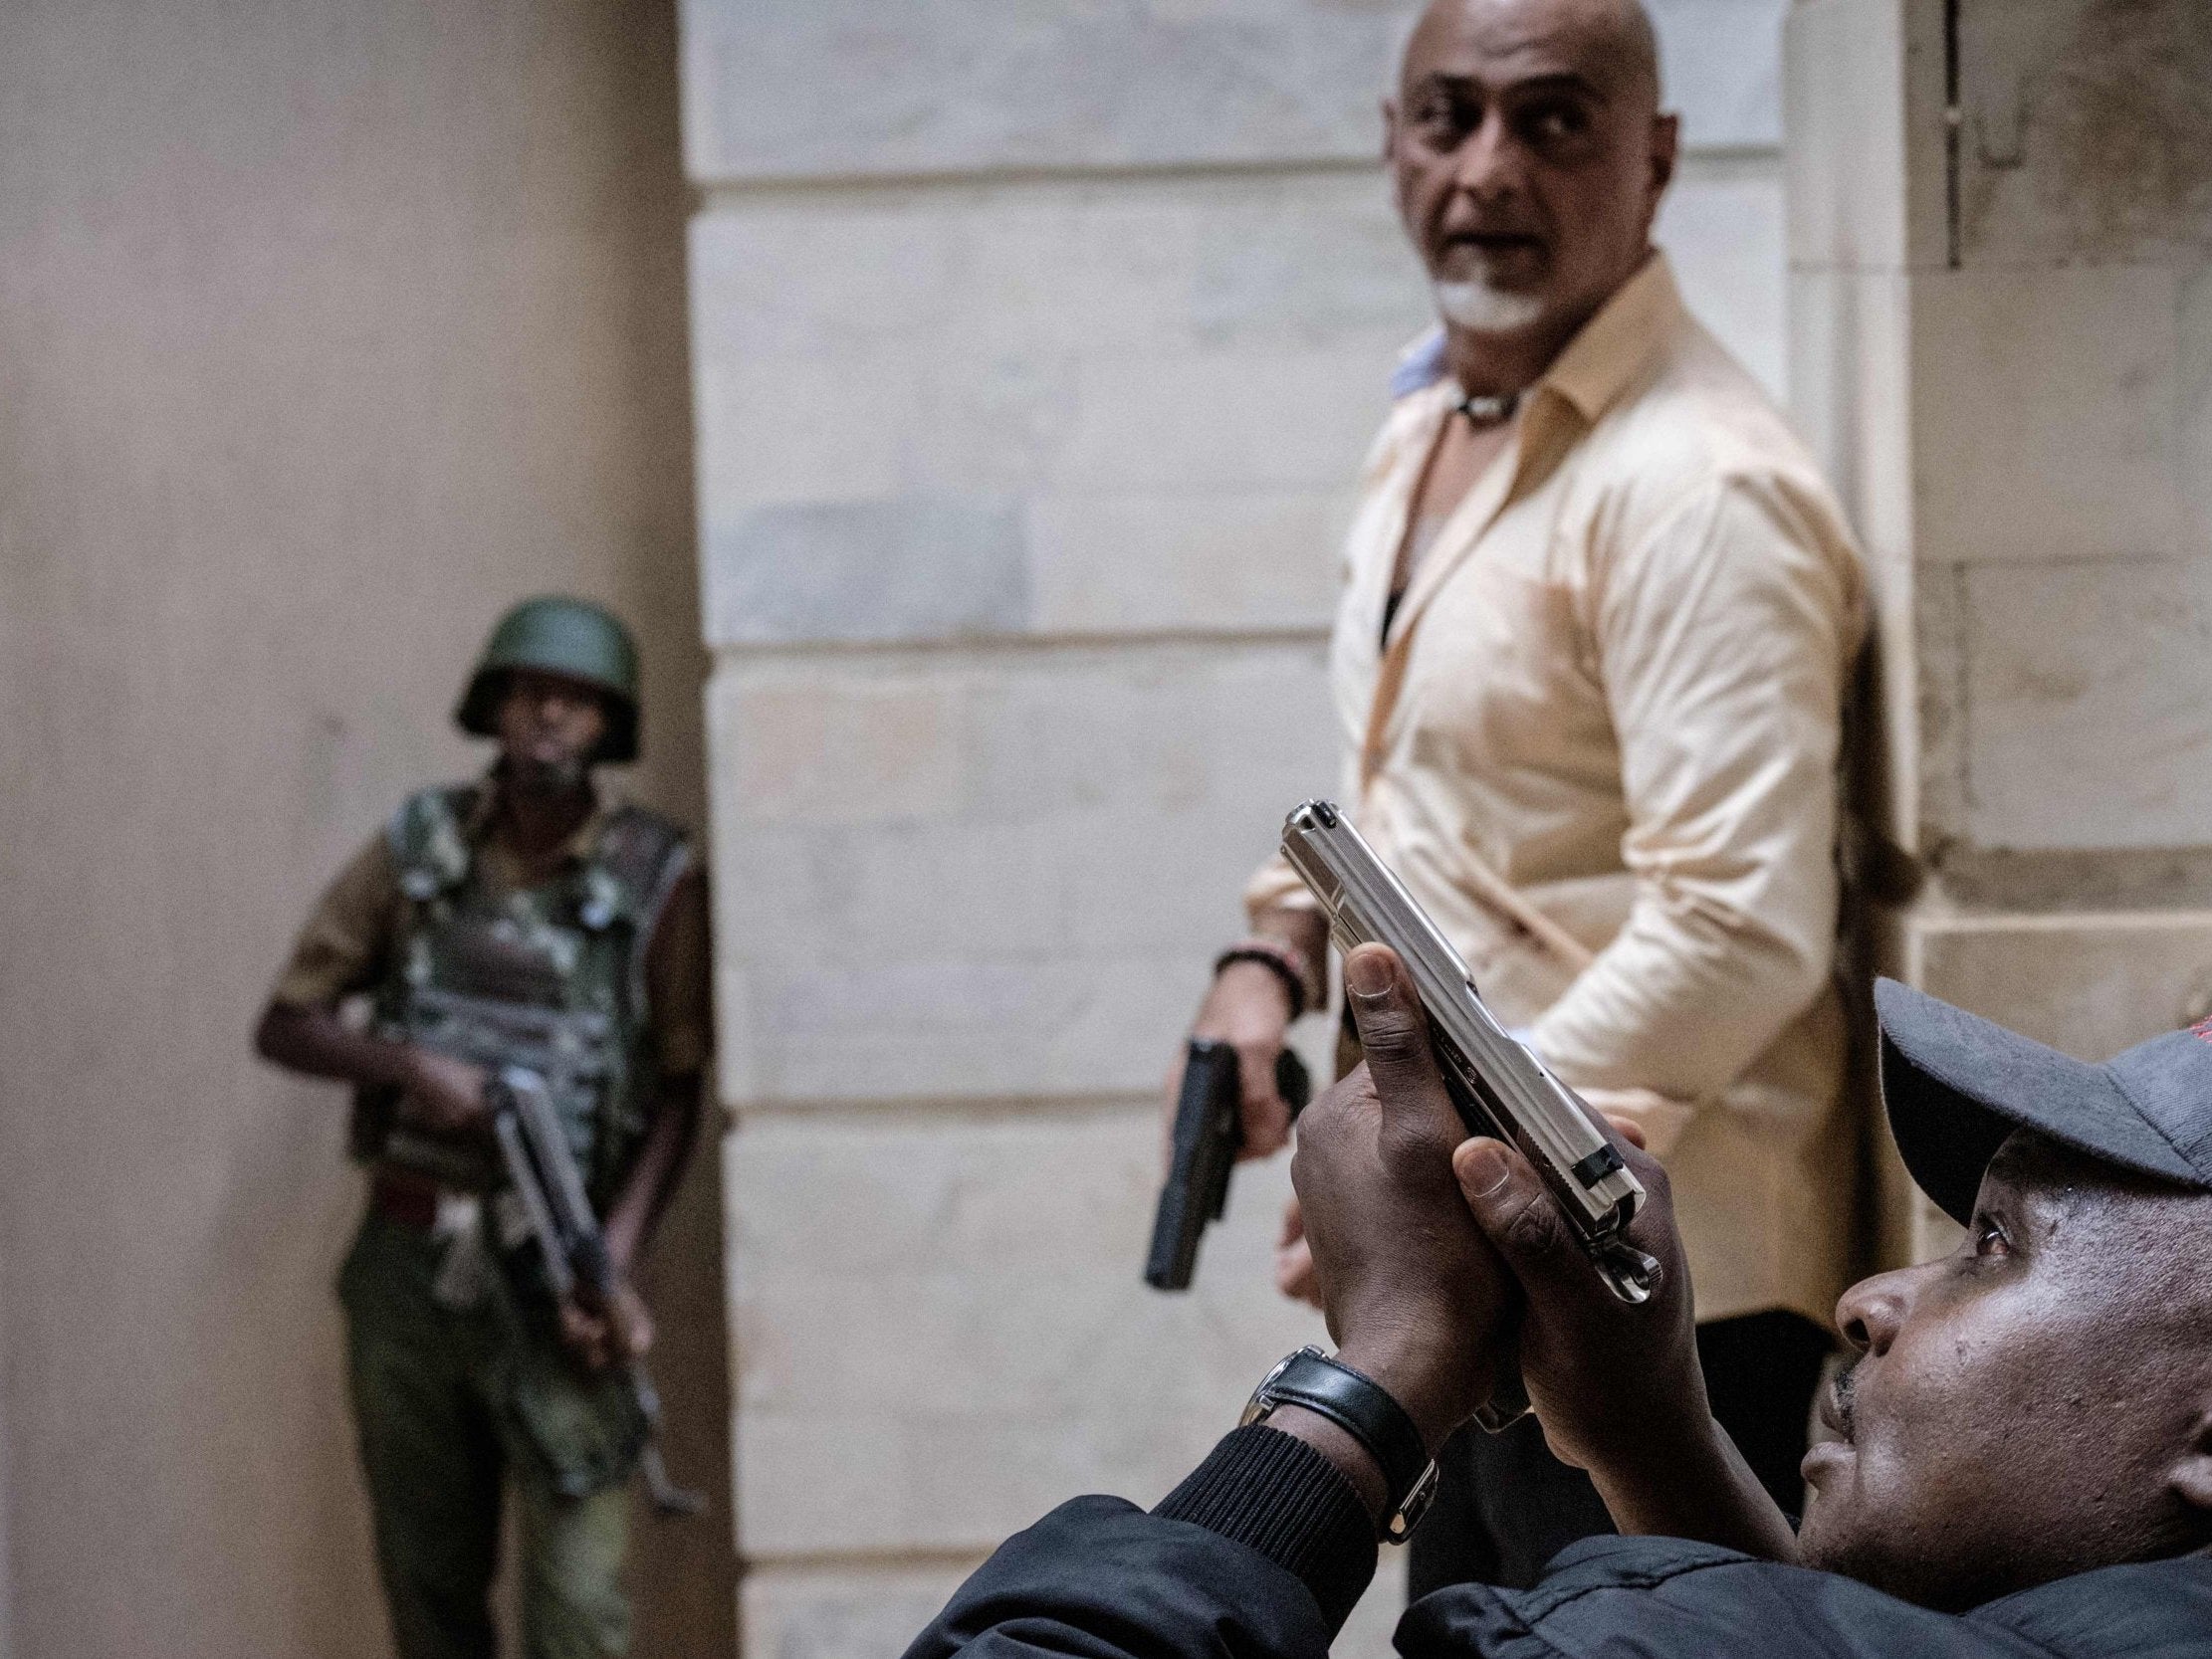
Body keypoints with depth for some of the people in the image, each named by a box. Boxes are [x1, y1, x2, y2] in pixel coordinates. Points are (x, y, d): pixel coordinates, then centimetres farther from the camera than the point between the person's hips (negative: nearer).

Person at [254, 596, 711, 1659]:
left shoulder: (655, 877, -2)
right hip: (406, 1261, 3)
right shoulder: (417, 850, 4)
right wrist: (409, 1066, -12)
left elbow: (679, 1092, -1)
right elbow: (285, 1025, 8)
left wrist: (613, 1263, -13)